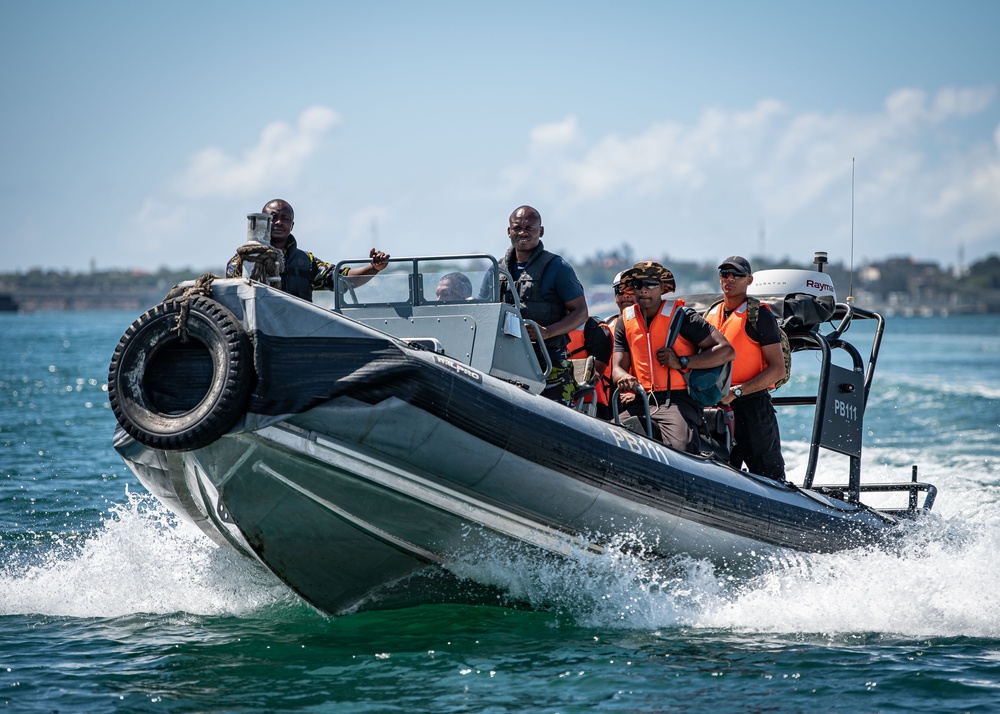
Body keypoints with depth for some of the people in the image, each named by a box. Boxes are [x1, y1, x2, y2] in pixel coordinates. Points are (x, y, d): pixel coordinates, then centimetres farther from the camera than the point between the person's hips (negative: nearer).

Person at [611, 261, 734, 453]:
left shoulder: (682, 317, 2)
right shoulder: (625, 322, 16)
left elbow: (726, 350, -4)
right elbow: (617, 367, 10)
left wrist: (682, 362, -12)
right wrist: (624, 378, -17)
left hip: (677, 401, -4)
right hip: (640, 403, 4)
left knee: (680, 449, -33)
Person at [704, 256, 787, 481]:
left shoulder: (759, 315, -4)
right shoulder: (710, 314, 15)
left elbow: (778, 369, -10)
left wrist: (737, 391, -18)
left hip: (753, 406, -6)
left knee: (770, 478, -4)